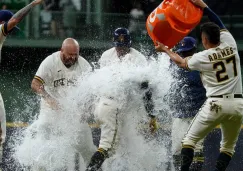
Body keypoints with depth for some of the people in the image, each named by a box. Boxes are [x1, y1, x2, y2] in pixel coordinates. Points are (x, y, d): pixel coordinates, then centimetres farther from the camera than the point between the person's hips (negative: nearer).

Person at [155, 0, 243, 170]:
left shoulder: (203, 57, -5)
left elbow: (181, 62, 17)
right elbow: (220, 26, 21)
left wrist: (165, 49, 32)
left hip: (216, 104, -4)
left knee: (190, 139, 11)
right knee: (228, 146, 17)